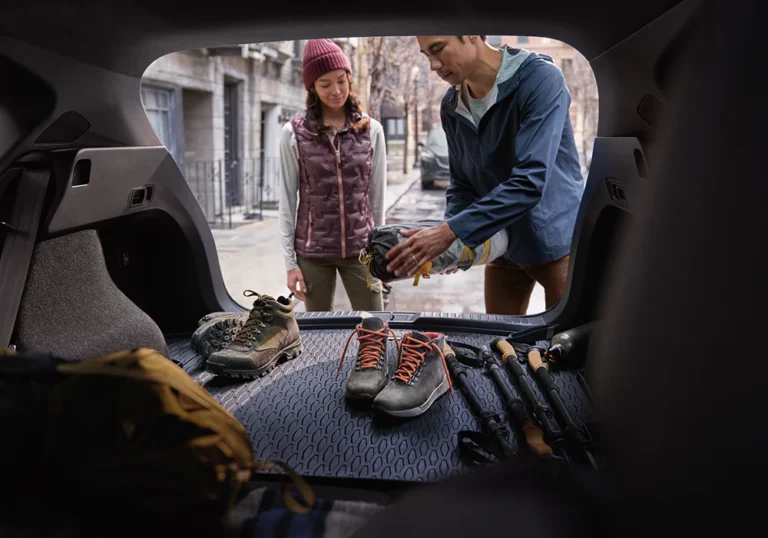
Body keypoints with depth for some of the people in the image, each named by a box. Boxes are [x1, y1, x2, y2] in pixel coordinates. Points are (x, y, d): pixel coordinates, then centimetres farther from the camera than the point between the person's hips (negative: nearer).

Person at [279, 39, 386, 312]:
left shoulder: (371, 130, 1)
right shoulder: (294, 133, -3)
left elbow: (377, 194, 6)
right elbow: (287, 199, 0)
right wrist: (290, 261, -3)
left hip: (360, 248, 1)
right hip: (313, 251, -1)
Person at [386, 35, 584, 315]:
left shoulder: (539, 78, -20)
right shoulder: (451, 107, 0)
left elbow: (529, 181, -29)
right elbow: (462, 184, 6)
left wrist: (450, 232, -32)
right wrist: (447, 240, -12)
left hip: (557, 241, -5)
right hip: (503, 246, 6)